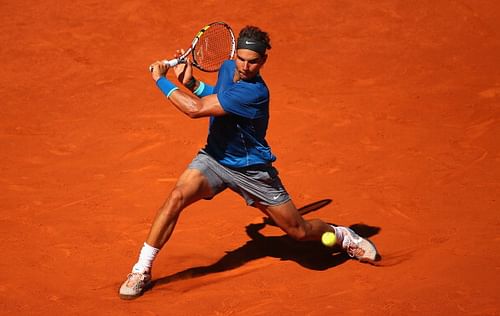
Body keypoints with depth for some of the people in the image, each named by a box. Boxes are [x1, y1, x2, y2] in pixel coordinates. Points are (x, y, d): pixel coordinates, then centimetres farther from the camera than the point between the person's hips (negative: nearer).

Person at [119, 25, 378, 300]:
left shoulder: (254, 92, -31)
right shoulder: (227, 67, -6)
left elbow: (195, 109, -34)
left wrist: (161, 80, -24)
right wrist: (190, 83, 0)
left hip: (252, 169, -5)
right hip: (214, 158, 5)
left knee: (300, 232, 7)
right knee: (177, 197, -23)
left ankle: (343, 236, 41)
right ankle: (141, 271, -14)